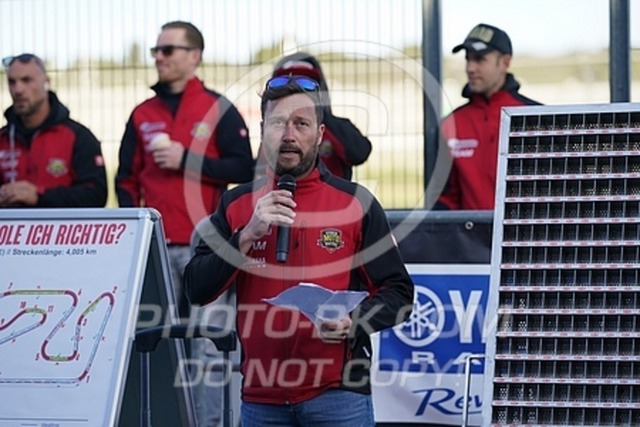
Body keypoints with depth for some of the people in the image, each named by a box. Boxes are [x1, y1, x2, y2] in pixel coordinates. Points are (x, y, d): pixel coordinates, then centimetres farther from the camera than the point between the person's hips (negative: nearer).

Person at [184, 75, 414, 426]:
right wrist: (247, 235, -9)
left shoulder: (356, 203, 3)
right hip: (260, 396, 3)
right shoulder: (236, 205, 10)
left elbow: (397, 293, 4)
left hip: (337, 393, -3)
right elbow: (196, 290, 2)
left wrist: (356, 322, -15)